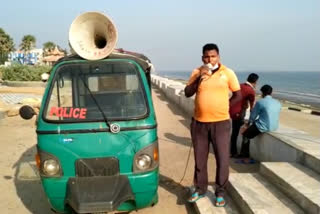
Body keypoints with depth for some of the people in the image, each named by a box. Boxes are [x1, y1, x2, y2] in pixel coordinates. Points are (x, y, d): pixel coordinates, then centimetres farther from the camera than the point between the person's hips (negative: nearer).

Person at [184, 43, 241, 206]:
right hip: (199, 122, 2)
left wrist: (222, 107, 0)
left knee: (222, 159, 2)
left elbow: (238, 95, 5)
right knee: (200, 159, 12)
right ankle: (200, 189, 29)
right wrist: (199, 77, -13)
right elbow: (187, 93, -3)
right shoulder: (197, 72, 3)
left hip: (221, 123, -1)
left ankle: (220, 192, 19)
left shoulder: (228, 73, -1)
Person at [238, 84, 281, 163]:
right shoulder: (278, 103, 5)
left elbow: (253, 115, -3)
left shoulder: (260, 102, -13)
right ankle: (244, 154, 32)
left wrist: (248, 124, 18)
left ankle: (246, 158, 16)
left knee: (245, 135, 16)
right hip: (274, 127, 8)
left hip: (263, 127, -7)